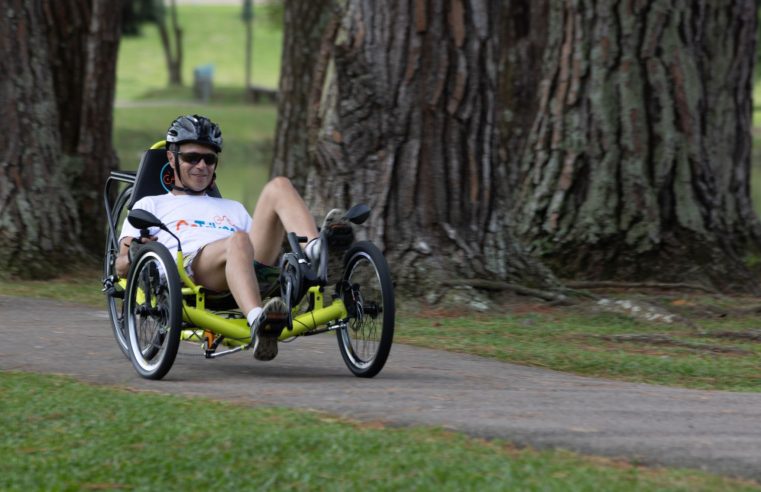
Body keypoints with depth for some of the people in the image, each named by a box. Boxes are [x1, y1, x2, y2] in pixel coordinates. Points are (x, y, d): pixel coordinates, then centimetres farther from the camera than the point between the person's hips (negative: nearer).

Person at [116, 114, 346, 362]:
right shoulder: (151, 205, 32)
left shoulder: (234, 209, 44)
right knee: (238, 240, -39)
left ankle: (316, 251, -41)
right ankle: (257, 322, -66)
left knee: (278, 186, -11)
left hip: (251, 267, 4)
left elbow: (261, 248, 32)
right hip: (188, 266, -4)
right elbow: (121, 266, 18)